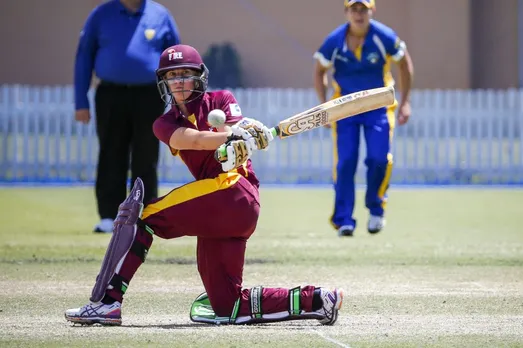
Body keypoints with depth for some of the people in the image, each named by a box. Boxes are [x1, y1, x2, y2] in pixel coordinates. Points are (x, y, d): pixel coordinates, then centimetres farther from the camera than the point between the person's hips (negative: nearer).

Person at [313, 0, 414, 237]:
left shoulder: (384, 38, -15)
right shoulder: (334, 42, -13)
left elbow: (404, 64, 1)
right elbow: (319, 71, 4)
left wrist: (404, 103, 0)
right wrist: (324, 106, -5)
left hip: (378, 106, 0)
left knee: (380, 159, -12)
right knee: (345, 162, -9)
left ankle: (376, 209, 12)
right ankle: (344, 220, -3)